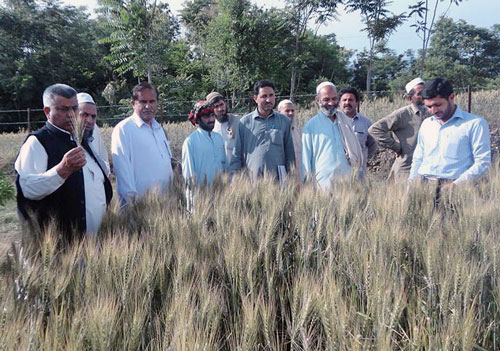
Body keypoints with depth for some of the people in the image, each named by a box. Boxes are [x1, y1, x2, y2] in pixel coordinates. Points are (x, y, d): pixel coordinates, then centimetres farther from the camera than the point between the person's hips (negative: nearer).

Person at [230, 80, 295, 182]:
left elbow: (290, 154, 13)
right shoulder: (245, 122, 6)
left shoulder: (284, 121, 10)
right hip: (251, 179, -1)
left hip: (278, 180, 1)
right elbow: (236, 155, 9)